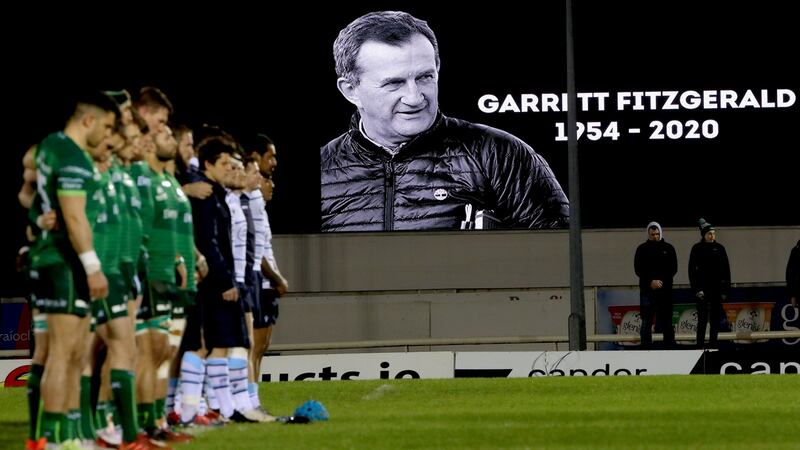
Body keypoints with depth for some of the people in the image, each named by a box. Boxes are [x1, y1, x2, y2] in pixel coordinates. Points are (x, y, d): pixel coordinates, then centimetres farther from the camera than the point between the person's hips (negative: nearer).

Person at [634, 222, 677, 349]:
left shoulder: (668, 248, 7)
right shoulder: (642, 249, 4)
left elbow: (673, 268, 4)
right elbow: (638, 269, 0)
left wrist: (661, 281, -10)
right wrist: (651, 282, -12)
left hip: (665, 289, 1)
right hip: (647, 289, -1)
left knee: (667, 321, 5)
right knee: (646, 321, -2)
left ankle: (670, 347, 8)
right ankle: (646, 349, -1)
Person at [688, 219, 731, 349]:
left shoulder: (719, 248, 6)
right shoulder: (697, 249, -2)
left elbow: (726, 270, 8)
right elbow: (692, 270, -3)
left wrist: (725, 290, 3)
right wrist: (696, 289, -10)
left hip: (717, 289, 3)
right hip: (703, 290, -3)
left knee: (716, 320, 5)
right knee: (702, 320, -5)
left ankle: (713, 346, 12)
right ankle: (700, 346, -4)